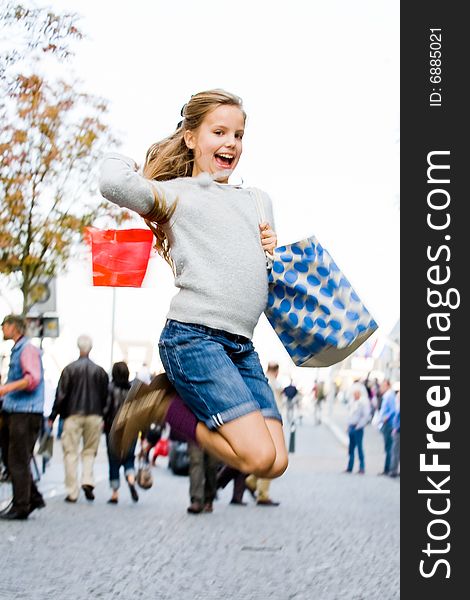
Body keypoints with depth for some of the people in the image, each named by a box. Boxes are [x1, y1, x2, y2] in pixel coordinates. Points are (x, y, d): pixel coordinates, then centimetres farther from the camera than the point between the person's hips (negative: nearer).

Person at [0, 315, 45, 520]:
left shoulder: (28, 349, -10)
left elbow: (33, 378, -23)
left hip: (26, 412, -10)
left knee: (18, 461, -6)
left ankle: (21, 507, -1)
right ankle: (34, 497, 18)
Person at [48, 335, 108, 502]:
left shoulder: (70, 369, -4)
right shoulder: (100, 371, 2)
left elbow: (61, 395, -4)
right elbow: (105, 397, 6)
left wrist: (53, 416, 1)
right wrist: (102, 416, 17)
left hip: (73, 415, -2)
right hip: (94, 415, 2)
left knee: (71, 452, 3)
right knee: (90, 451, 13)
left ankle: (72, 492, 0)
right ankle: (87, 481, -8)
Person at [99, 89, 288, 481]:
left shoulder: (259, 201, 23)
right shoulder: (177, 193, 3)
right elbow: (114, 184, -18)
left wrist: (274, 252, 8)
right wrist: (121, 161, 5)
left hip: (242, 346, 7)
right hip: (195, 336, -7)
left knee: (277, 463, -4)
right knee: (259, 457, -17)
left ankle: (172, 397, 11)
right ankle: (163, 405, 5)